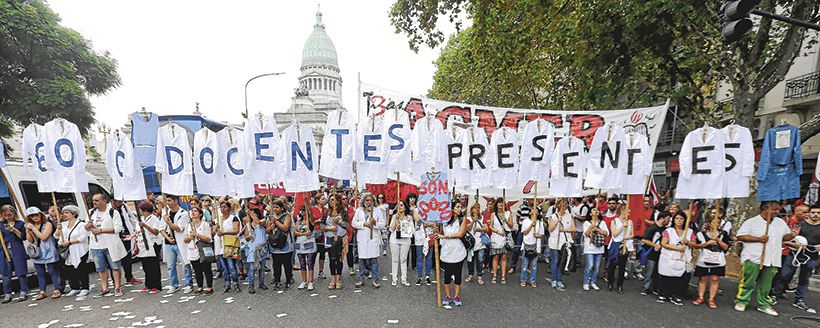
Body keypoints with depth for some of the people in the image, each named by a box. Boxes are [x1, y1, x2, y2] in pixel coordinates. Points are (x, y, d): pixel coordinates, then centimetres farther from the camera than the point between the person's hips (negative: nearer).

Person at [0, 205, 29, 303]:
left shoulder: (20, 223, 4)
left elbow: (24, 237, -2)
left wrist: (14, 230, -14)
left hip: (18, 251, -3)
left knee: (21, 273, 0)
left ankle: (23, 293, 9)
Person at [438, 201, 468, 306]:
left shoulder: (462, 220, -1)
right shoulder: (445, 220, 4)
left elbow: (460, 234, -12)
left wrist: (445, 236, -13)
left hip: (458, 251, -1)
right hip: (446, 251, 1)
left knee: (457, 274, 7)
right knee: (447, 274, 7)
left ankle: (456, 296, 19)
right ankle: (447, 296, 20)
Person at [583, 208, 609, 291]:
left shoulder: (602, 222, 12)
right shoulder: (587, 223, 2)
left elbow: (607, 233, -1)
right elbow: (586, 234, -11)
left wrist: (597, 229, -11)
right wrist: (592, 225, -17)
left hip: (599, 248, 4)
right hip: (589, 248, -4)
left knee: (596, 267, 5)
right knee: (590, 266, -10)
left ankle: (593, 282, 18)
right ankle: (586, 283, 2)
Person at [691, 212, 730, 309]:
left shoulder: (723, 234, 6)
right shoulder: (702, 234, 2)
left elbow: (726, 247, -1)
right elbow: (696, 245, -1)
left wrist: (718, 239, -12)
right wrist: (707, 243, -12)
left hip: (718, 261, 1)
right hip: (704, 260, -1)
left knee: (715, 279, 1)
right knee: (703, 279, 5)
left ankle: (711, 300, 10)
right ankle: (700, 297, 15)